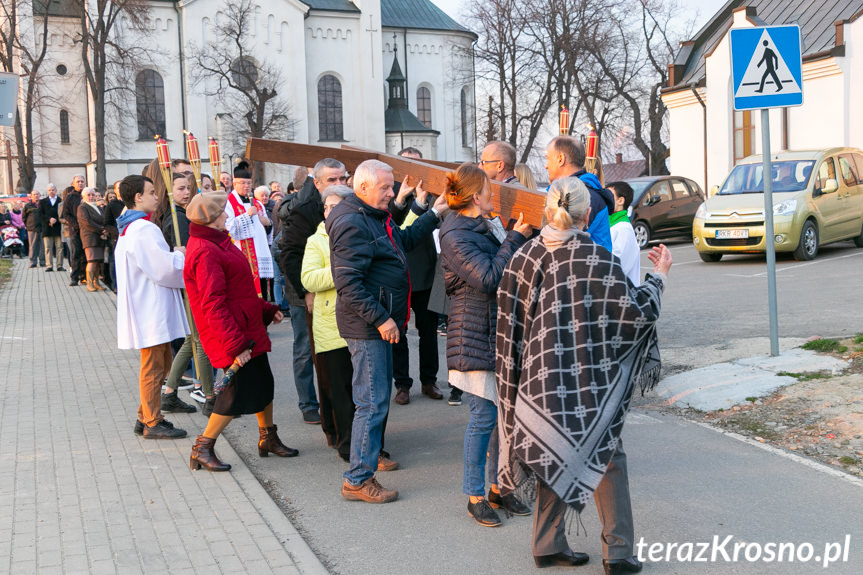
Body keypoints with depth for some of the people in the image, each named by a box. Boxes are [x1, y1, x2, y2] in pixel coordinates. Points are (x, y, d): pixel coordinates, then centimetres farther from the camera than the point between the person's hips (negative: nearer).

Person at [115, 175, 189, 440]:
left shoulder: (129, 228, 15)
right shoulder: (143, 230, -19)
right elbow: (165, 269, -22)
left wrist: (174, 256, 12)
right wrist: (180, 256, -4)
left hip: (149, 309, 11)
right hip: (151, 311, -11)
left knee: (161, 363, 18)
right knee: (153, 367, -2)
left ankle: (145, 417, 26)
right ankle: (152, 424, 7)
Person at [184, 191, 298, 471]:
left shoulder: (216, 244, 12)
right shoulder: (206, 252, -22)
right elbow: (213, 305, -26)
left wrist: (266, 309, 20)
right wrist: (235, 344, -27)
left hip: (249, 329, 10)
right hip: (235, 333, -10)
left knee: (263, 383, 18)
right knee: (238, 392, -4)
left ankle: (268, 439, 35)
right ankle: (202, 449, 8)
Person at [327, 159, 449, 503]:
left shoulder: (376, 217, 14)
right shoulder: (351, 223, -20)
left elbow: (404, 240, 30)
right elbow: (348, 283, -25)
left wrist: (433, 214, 22)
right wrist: (381, 319, -25)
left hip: (379, 324, 11)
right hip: (367, 327, -11)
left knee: (379, 395, 22)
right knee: (373, 401, -7)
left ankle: (373, 453, 38)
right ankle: (358, 480, 0)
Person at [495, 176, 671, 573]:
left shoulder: (524, 256, -3)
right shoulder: (596, 258, -14)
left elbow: (509, 318, 1)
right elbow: (637, 312, -11)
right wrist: (659, 275, 5)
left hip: (538, 380, 4)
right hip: (588, 381, -4)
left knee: (555, 457, 18)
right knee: (608, 458, 11)